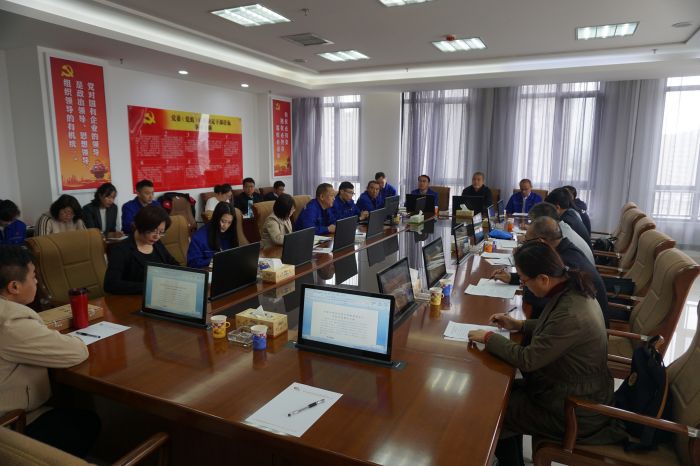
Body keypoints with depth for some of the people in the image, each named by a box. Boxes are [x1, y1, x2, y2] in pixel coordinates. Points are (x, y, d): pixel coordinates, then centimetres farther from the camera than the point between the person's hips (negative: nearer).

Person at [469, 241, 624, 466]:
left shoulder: (571, 313, -35)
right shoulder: (572, 289, -6)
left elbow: (528, 359, -26)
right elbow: (553, 327, 14)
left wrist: (488, 337, -14)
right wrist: (519, 325, 6)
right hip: (576, 390, 9)